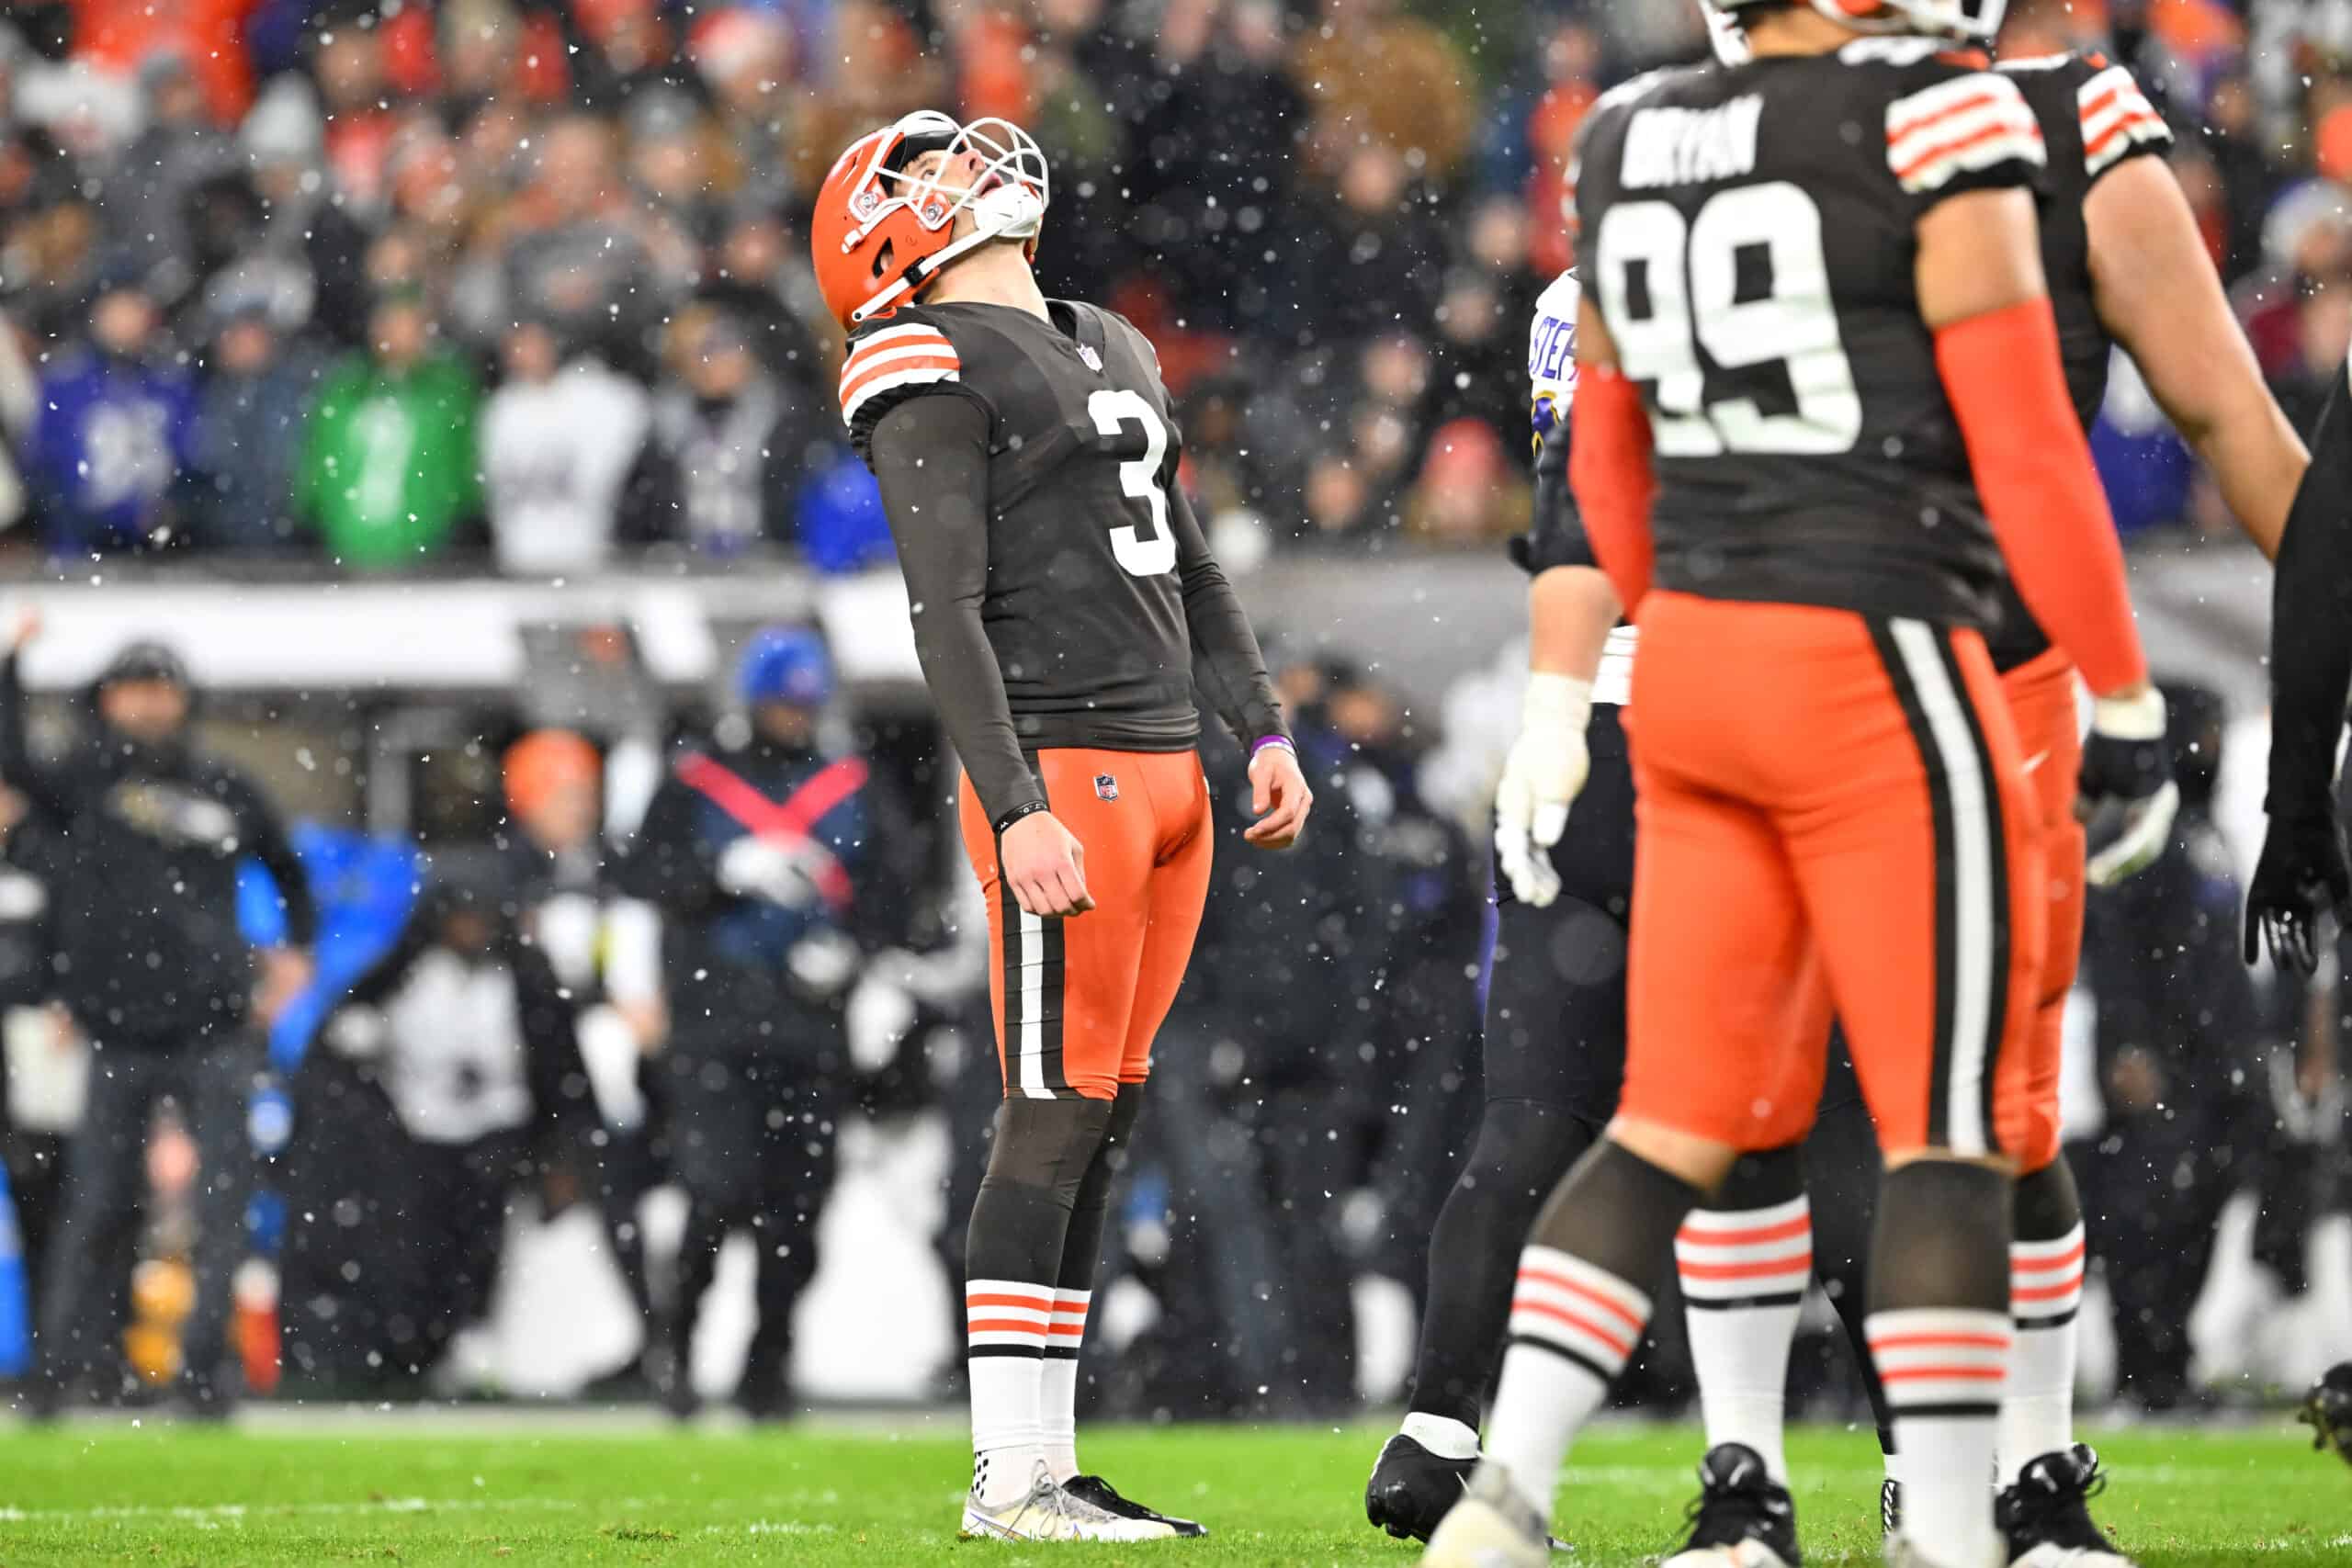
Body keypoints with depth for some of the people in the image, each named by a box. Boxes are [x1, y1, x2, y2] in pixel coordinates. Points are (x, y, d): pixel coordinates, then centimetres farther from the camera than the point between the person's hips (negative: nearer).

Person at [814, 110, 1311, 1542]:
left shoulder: (1112, 351, 21)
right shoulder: (934, 370, -6)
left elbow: (1190, 566, 25)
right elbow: (949, 612, -12)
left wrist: (1265, 731, 15)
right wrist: (1018, 811, -19)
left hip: (1166, 771, 8)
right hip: (1061, 772, -8)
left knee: (1107, 1119, 8)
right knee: (1058, 1118, -9)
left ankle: (1051, 1461, 11)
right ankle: (1013, 1478, -7)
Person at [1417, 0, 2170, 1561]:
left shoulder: (1637, 147, 9)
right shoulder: (1936, 128, -12)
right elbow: (2025, 446, -13)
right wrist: (2125, 701, -4)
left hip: (1696, 667, 7)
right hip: (1875, 676, -7)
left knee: (1677, 1125, 10)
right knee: (1949, 1131, 1)